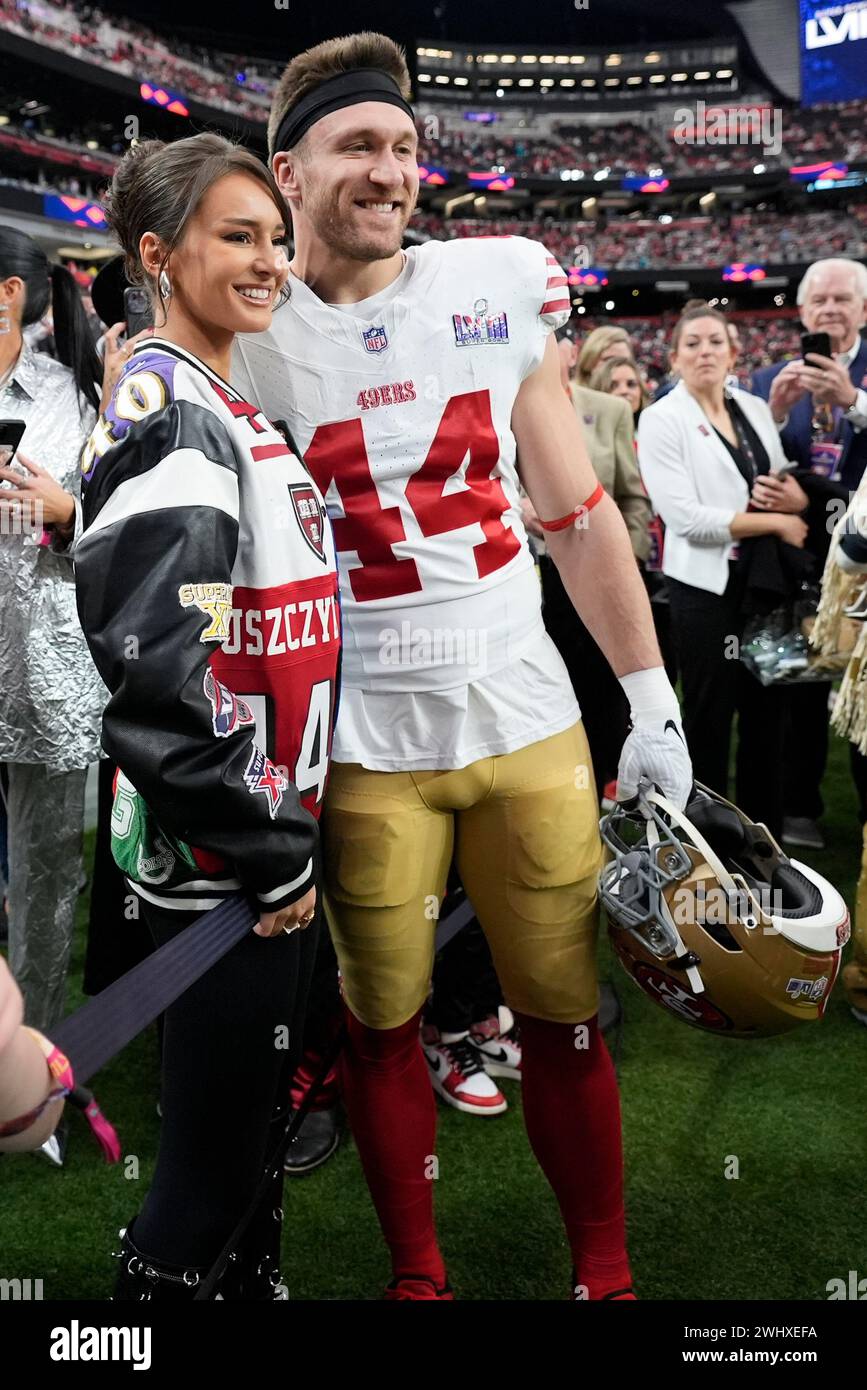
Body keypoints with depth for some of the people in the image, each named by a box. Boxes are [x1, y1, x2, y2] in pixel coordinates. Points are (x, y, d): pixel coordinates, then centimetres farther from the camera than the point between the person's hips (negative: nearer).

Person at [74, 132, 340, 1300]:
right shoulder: (165, 411, -17)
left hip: (280, 843, 9)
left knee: (264, 1124, 22)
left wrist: (295, 832, 17)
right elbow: (155, 669, -27)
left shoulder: (244, 411, 13)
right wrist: (269, 855, -18)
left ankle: (255, 1274, 41)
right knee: (215, 1154, 5)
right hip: (219, 865, -9)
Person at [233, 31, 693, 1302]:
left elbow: (579, 514, 5)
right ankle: (417, 1273, 32)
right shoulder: (249, 337, -1)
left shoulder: (502, 289, 2)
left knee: (566, 1016, 10)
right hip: (363, 745, -1)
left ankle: (606, 1271, 30)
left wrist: (652, 700, 5)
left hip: (529, 720, 2)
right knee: (383, 1021, 10)